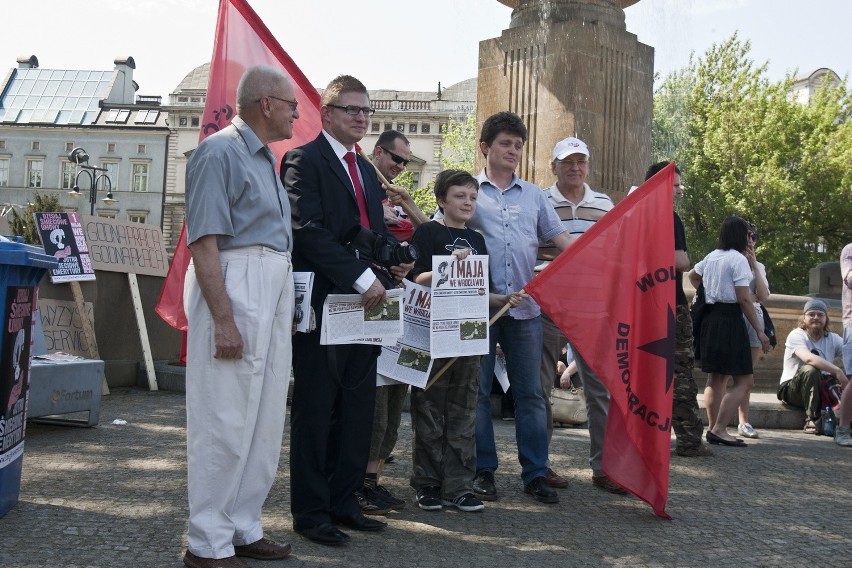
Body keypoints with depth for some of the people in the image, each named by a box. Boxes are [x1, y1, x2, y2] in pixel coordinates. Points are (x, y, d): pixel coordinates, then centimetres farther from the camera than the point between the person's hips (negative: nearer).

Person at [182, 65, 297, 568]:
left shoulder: (265, 158, 18)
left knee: (265, 422, 12)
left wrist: (287, 306, 15)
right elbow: (204, 242, -16)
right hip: (235, 287, -9)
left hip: (275, 291, 10)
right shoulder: (220, 151, -9)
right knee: (225, 422, -4)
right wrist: (223, 320, -22)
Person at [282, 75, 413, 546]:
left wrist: (396, 257, 1)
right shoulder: (304, 161, -7)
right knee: (316, 413, 2)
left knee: (357, 410, 12)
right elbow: (309, 230, -18)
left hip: (363, 306, 8)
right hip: (323, 306, -8)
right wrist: (362, 278, -22)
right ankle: (310, 512, 12)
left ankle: (344, 502, 23)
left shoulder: (365, 170, 20)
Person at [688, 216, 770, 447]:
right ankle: (719, 429, -12)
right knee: (744, 379, -5)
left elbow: (692, 276, 31)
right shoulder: (738, 259, -11)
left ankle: (713, 428, 13)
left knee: (716, 378, 12)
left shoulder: (711, 256, 12)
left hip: (709, 317, 9)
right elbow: (744, 299, -15)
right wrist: (760, 331, -13)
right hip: (730, 320, -8)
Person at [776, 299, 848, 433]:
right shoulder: (796, 335, -11)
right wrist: (837, 371, -40)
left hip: (821, 389, 4)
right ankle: (811, 420, -27)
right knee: (810, 370, -35)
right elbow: (808, 358, -31)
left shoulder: (833, 338, 6)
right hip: (792, 390, -4)